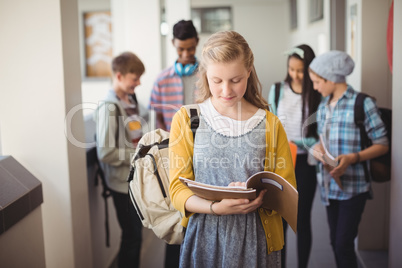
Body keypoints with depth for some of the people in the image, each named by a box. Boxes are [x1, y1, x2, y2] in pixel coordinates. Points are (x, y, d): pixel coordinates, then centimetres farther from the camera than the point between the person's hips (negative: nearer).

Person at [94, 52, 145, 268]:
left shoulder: (131, 100, 7)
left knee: (135, 233, 17)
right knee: (132, 236, 4)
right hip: (123, 182, -7)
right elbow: (106, 153, -22)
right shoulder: (109, 107, -18)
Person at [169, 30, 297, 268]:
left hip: (255, 239, 1)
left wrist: (259, 197, -18)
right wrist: (216, 207, -22)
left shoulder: (270, 124, 1)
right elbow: (178, 189, -4)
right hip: (204, 238, 0)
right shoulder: (185, 120, 0)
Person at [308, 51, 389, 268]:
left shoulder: (362, 104, -10)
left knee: (343, 244, -7)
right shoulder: (323, 107, 10)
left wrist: (352, 157, -22)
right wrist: (318, 148, -3)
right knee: (335, 241, 13)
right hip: (329, 185, 6)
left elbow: (382, 145, -8)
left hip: (353, 186, -6)